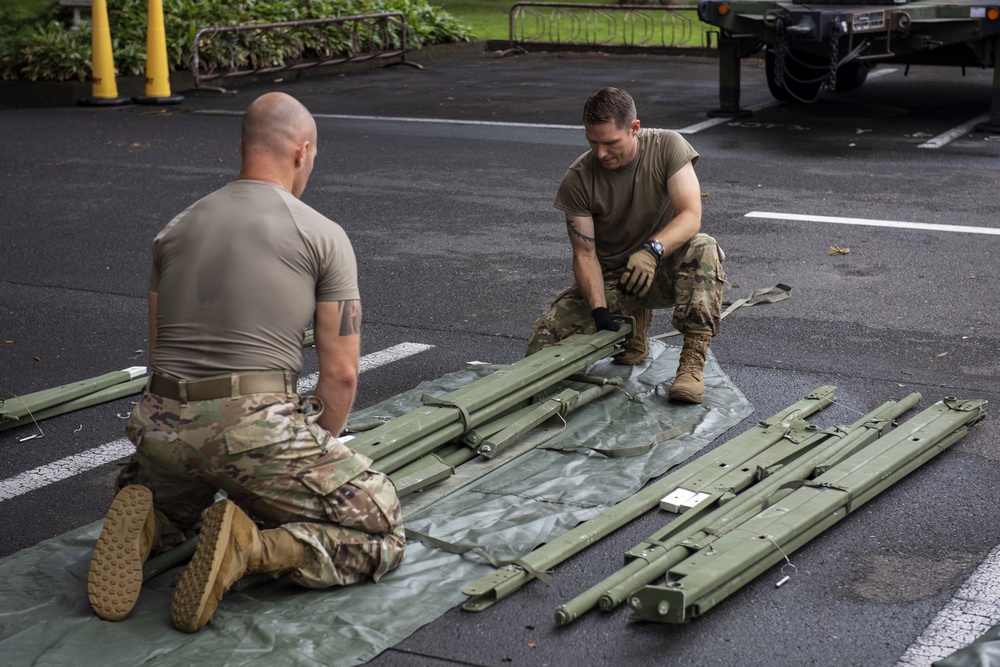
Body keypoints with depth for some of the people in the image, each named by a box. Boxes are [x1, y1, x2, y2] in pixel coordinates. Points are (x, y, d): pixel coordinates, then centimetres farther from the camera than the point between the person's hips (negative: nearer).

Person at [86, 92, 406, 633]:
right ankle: (254, 547, -17)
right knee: (381, 539, 6)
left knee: (168, 509, 38)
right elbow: (340, 374, 2)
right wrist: (314, 455, 19)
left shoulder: (175, 230, 18)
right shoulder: (323, 236, 3)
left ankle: (145, 530, 2)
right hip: (255, 426, -5)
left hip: (162, 427, 6)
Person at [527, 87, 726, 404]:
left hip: (662, 270, -2)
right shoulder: (577, 180, -12)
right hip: (611, 279, 2)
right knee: (542, 346, -15)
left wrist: (652, 250, -43)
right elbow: (585, 254, -11)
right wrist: (599, 310, -27)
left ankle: (693, 362, -30)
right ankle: (634, 321, 11)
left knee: (702, 248, -36)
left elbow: (691, 216, -23)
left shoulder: (667, 146, -14)